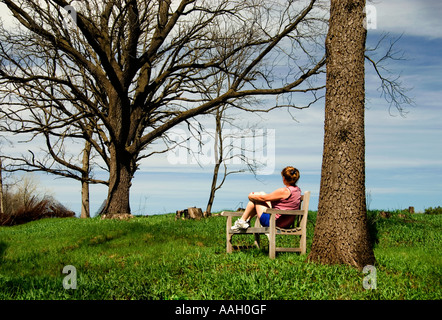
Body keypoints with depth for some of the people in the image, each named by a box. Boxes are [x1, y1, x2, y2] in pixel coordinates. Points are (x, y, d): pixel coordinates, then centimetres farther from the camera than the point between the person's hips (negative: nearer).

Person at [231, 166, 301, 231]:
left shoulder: (284, 191, -23)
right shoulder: (298, 190, 2)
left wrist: (251, 196, 7)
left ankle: (242, 221, 20)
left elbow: (263, 198, -13)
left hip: (273, 222, -9)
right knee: (262, 193, 18)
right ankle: (247, 220, 27)